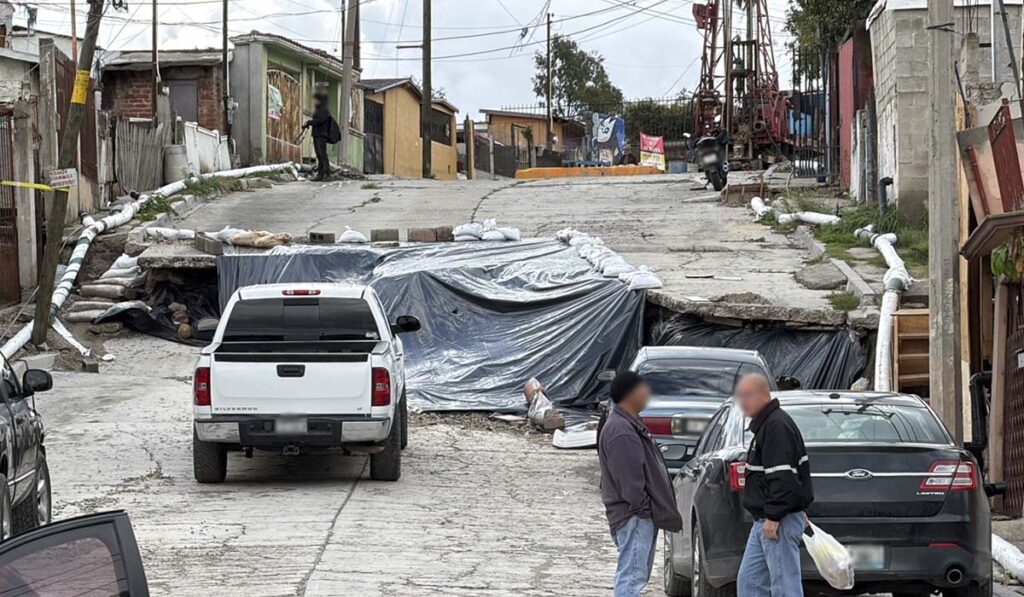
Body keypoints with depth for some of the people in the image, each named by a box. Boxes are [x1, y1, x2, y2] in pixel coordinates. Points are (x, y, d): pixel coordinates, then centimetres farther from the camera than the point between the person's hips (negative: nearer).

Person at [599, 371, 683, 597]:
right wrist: (642, 507, -20)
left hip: (642, 514, 11)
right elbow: (628, 477, -22)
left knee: (638, 573, 15)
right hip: (633, 516, -11)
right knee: (632, 574, -10)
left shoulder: (631, 424, 18)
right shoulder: (620, 431, -18)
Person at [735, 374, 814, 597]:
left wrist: (773, 516, -24)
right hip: (765, 520, 11)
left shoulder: (776, 426, -15)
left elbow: (782, 476, -23)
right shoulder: (764, 425, 19)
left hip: (779, 522, -11)